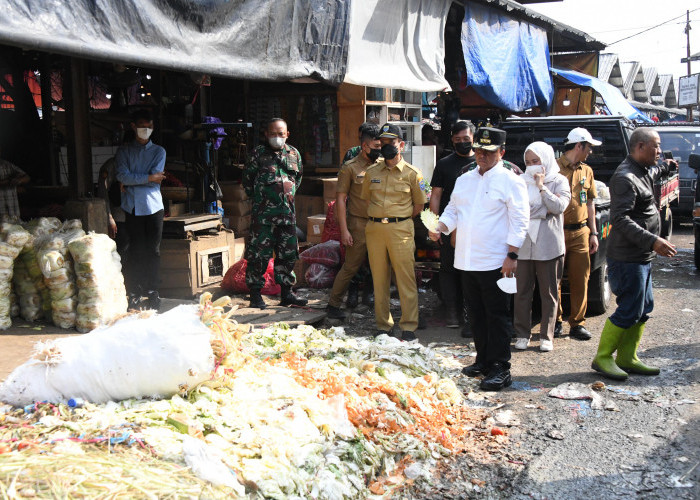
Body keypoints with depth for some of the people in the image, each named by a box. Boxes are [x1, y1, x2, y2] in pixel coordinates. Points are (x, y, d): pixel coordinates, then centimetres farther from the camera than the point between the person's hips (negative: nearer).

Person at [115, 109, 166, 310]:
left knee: (153, 251, 1)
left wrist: (132, 180, -6)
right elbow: (122, 176, -6)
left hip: (153, 206, 0)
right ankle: (134, 293, 3)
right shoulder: (124, 151, 11)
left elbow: (156, 177, -5)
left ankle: (153, 291, 7)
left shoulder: (158, 151, 11)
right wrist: (148, 178, -10)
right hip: (132, 207, 0)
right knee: (135, 251, -1)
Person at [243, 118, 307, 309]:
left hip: (287, 213, 4)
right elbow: (247, 178, 6)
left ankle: (286, 293, 20)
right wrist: (257, 198, 6)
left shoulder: (294, 153, 11)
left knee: (288, 254, 9)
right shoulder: (259, 153, 0)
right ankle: (255, 294, 5)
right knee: (259, 254, -4)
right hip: (263, 213, -4)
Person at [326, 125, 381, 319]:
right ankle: (333, 305, 9)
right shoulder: (350, 168, -4)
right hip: (359, 224, -5)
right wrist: (344, 230, -11)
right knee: (351, 266, -2)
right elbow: (340, 199, -5)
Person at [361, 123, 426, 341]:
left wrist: (400, 221, 9)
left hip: (400, 229, -3)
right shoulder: (372, 172, 11)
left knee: (406, 279, -5)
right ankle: (383, 325, 16)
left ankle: (409, 327, 2)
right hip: (374, 229, 4)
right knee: (379, 279, 7)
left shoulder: (412, 173, 2)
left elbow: (419, 204, 9)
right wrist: (377, 220, 11)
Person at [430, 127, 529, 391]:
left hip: (495, 262, -7)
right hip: (467, 260, 7)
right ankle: (483, 360, 26)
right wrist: (440, 228, -1)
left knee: (497, 316, -2)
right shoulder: (464, 180, 15)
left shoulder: (510, 181, -5)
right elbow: (452, 211, 20)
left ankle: (500, 369, 4)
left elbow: (519, 221, -9)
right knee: (476, 314, 14)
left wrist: (512, 255, -15)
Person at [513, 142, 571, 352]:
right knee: (522, 292, 5)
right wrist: (543, 211, -4)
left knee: (549, 293, 5)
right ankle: (522, 335, 15)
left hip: (548, 246, -2)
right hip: (523, 245, 2)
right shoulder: (521, 181, 9)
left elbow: (559, 207, -12)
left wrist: (541, 186, -10)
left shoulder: (559, 181, 4)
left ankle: (547, 337, 13)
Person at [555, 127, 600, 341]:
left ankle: (577, 323, 13)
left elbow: (590, 203, 19)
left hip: (580, 233, 5)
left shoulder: (587, 171, 14)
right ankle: (555, 321, 17)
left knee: (580, 280, 4)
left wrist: (593, 233, 13)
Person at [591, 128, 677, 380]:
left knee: (643, 309, 13)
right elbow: (620, 219, -27)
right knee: (629, 311, -7)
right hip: (628, 258, -10)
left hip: (642, 257, 10)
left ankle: (627, 359, 22)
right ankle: (602, 358, 5)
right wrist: (653, 241, -32)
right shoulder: (625, 177, -18)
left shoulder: (643, 172, 14)